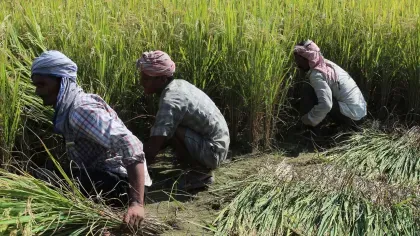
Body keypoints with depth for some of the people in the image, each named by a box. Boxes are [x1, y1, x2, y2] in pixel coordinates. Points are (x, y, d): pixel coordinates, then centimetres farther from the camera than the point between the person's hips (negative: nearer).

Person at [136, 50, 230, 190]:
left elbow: (152, 149, -29)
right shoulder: (178, 85, 5)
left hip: (211, 152, -9)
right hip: (218, 147, 9)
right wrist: (140, 153, 14)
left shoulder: (170, 101, -23)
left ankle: (201, 171, -5)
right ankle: (202, 167, 14)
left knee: (168, 131, -20)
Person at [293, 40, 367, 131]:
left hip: (351, 113, -9)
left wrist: (307, 120, -16)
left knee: (308, 92, -12)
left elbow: (326, 105, -28)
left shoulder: (316, 74, -18)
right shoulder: (326, 64, 8)